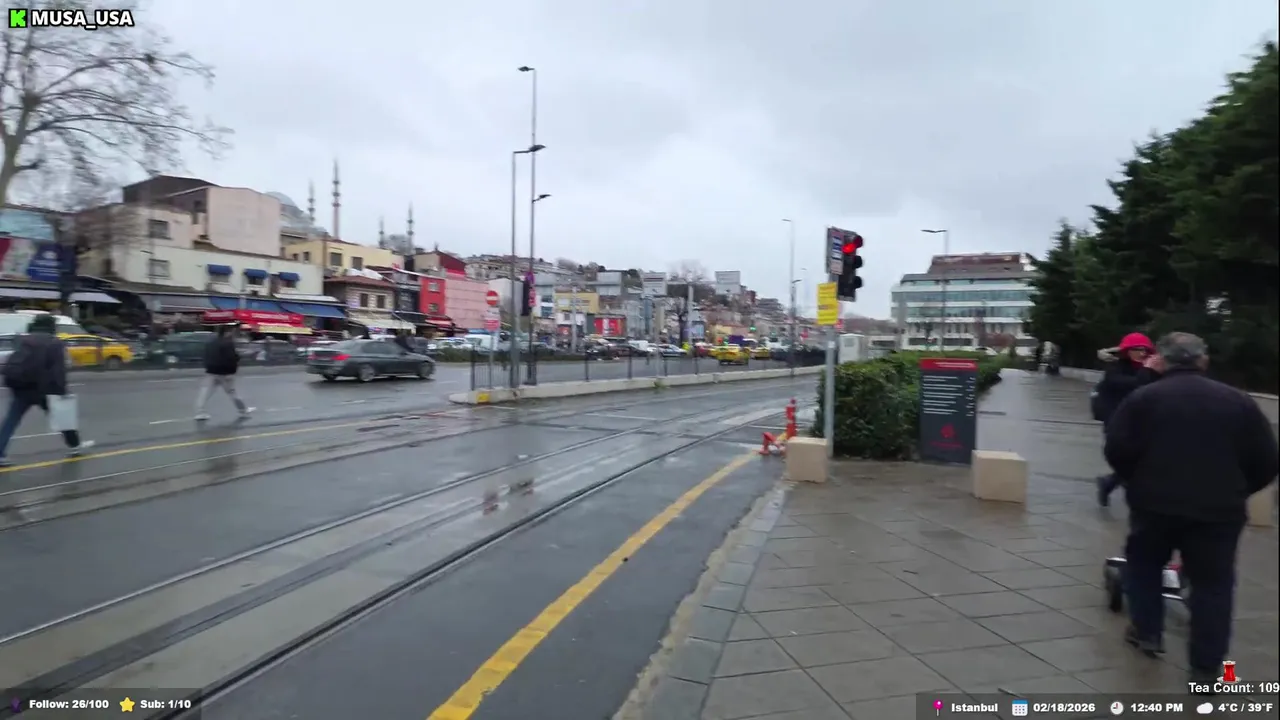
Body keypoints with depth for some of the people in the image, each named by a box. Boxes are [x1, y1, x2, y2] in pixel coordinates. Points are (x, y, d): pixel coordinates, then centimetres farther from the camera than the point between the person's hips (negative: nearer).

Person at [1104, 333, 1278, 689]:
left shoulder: (1143, 398, -3)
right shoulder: (1239, 401, 5)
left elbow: (1117, 450, -9)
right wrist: (1235, 492, 19)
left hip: (1156, 503, -1)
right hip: (1218, 510, 2)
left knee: (1144, 565, 22)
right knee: (1213, 584, 11)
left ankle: (1147, 632, 27)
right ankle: (1206, 667, 12)